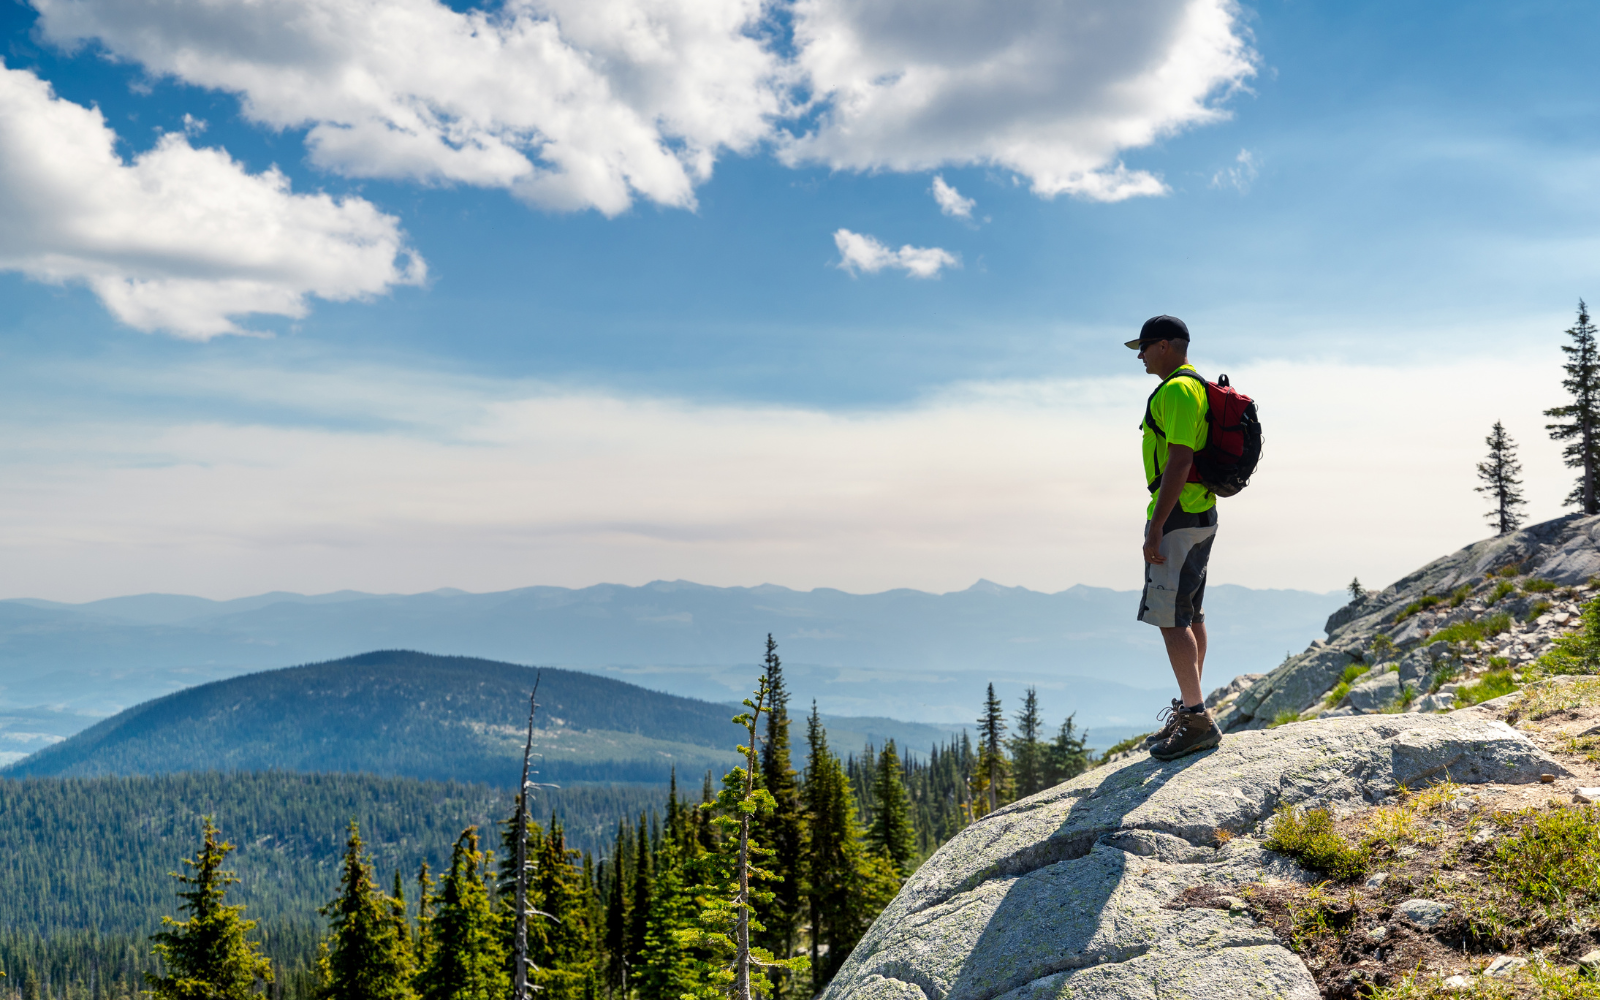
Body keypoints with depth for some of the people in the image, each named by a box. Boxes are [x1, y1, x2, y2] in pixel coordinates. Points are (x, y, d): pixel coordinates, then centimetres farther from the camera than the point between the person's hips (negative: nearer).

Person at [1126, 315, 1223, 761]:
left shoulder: (1176, 390, -15)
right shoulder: (1195, 387, 19)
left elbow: (1179, 461, -23)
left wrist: (1156, 528, -24)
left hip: (1178, 518, -11)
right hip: (1200, 514, 11)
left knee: (1170, 618, -10)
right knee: (1189, 616, 13)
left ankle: (1197, 720, -10)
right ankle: (1189, 714, 19)